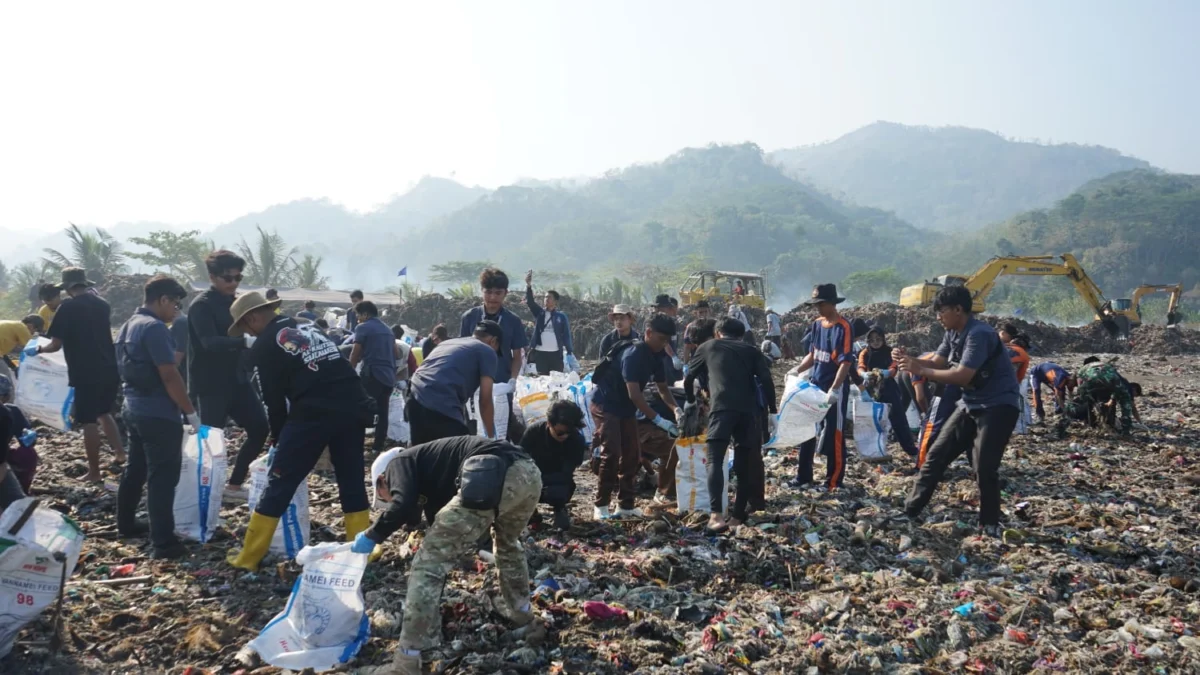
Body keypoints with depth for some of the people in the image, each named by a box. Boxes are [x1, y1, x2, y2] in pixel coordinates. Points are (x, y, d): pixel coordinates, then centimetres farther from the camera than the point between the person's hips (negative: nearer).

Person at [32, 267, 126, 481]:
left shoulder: (68, 307, -9)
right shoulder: (102, 304, 9)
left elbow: (56, 345, -10)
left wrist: (39, 350, 9)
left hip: (86, 373, -6)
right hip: (109, 370, 6)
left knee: (89, 422, 1)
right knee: (104, 413, 24)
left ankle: (94, 472, 6)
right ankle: (120, 453, 21)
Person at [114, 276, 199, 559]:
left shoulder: (130, 324, 12)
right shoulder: (154, 327, -19)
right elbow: (170, 376, -22)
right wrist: (191, 412, -16)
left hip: (135, 408, 10)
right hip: (158, 413, -10)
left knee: (136, 468, 22)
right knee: (163, 476, -6)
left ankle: (126, 523, 35)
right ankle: (164, 542, -5)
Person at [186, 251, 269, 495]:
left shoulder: (235, 302, 12)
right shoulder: (202, 305, -12)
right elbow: (210, 342, -26)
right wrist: (245, 342, -40)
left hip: (237, 379, 8)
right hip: (211, 384, -7)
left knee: (260, 428, 3)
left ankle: (235, 482, 17)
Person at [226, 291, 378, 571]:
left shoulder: (265, 345, 5)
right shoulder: (309, 328, 23)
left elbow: (274, 397, 5)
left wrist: (277, 435, 20)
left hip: (313, 413, -6)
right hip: (353, 407, 6)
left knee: (279, 485, 5)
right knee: (352, 481, 15)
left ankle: (248, 557, 12)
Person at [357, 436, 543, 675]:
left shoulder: (399, 463, 20)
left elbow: (403, 506, -3)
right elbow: (445, 543, 46)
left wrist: (372, 536, 17)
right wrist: (433, 608, 55)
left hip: (491, 477, -9)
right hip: (529, 472, 9)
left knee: (429, 560, 5)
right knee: (507, 544, 40)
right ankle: (525, 620, 48)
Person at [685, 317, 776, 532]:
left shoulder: (708, 347, 23)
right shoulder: (751, 351, 23)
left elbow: (688, 378, 26)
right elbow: (766, 380, 8)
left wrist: (691, 400, 43)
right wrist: (772, 410, 13)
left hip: (721, 407, -2)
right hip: (748, 409, 2)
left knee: (715, 461, -9)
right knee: (745, 464, 13)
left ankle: (716, 515, -25)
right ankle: (738, 515, 15)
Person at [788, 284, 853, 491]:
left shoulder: (843, 328, -15)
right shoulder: (817, 324, 8)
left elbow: (846, 362, -19)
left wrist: (834, 389, -28)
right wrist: (798, 370, 0)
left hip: (835, 389, -8)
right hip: (814, 386, 8)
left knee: (833, 436, 0)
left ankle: (834, 482, 10)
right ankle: (803, 476, 22)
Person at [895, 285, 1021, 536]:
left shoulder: (979, 334, -25)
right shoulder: (953, 333, 4)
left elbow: (962, 376, -30)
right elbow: (937, 363, 6)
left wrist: (920, 370, -27)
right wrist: (909, 359, -11)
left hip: (999, 406, -9)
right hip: (971, 404, 9)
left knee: (984, 467, -11)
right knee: (937, 454, 6)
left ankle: (990, 524, 9)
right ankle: (909, 510, 12)